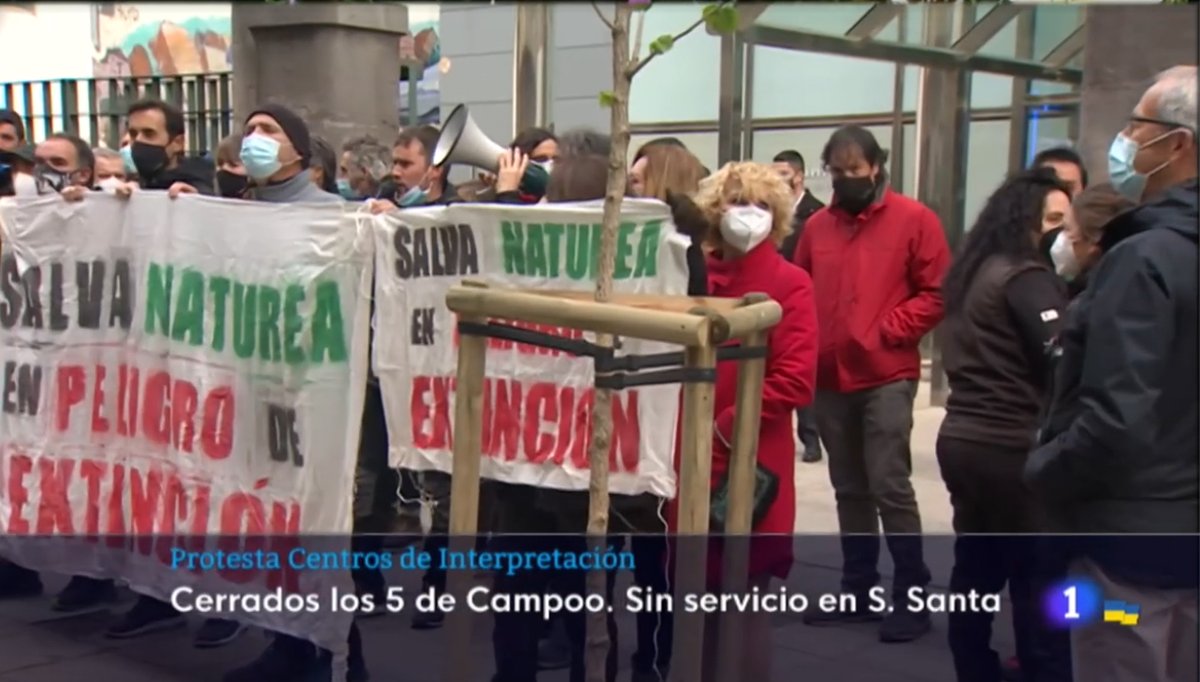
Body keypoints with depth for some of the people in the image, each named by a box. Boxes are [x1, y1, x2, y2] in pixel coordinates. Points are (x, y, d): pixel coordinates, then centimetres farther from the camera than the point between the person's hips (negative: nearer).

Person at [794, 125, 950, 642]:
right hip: (829, 378, 5)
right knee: (849, 489, 12)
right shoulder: (816, 226, 11)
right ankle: (858, 590, 22)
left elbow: (936, 293, -5)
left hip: (887, 377, -5)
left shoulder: (913, 220, -1)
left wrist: (886, 332, -13)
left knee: (890, 486, -8)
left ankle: (912, 597, 2)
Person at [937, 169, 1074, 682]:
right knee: (1040, 585, -1)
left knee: (977, 569, 14)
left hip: (964, 437, 9)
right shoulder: (1027, 277, -13)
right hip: (1012, 447, -9)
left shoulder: (974, 272, 14)